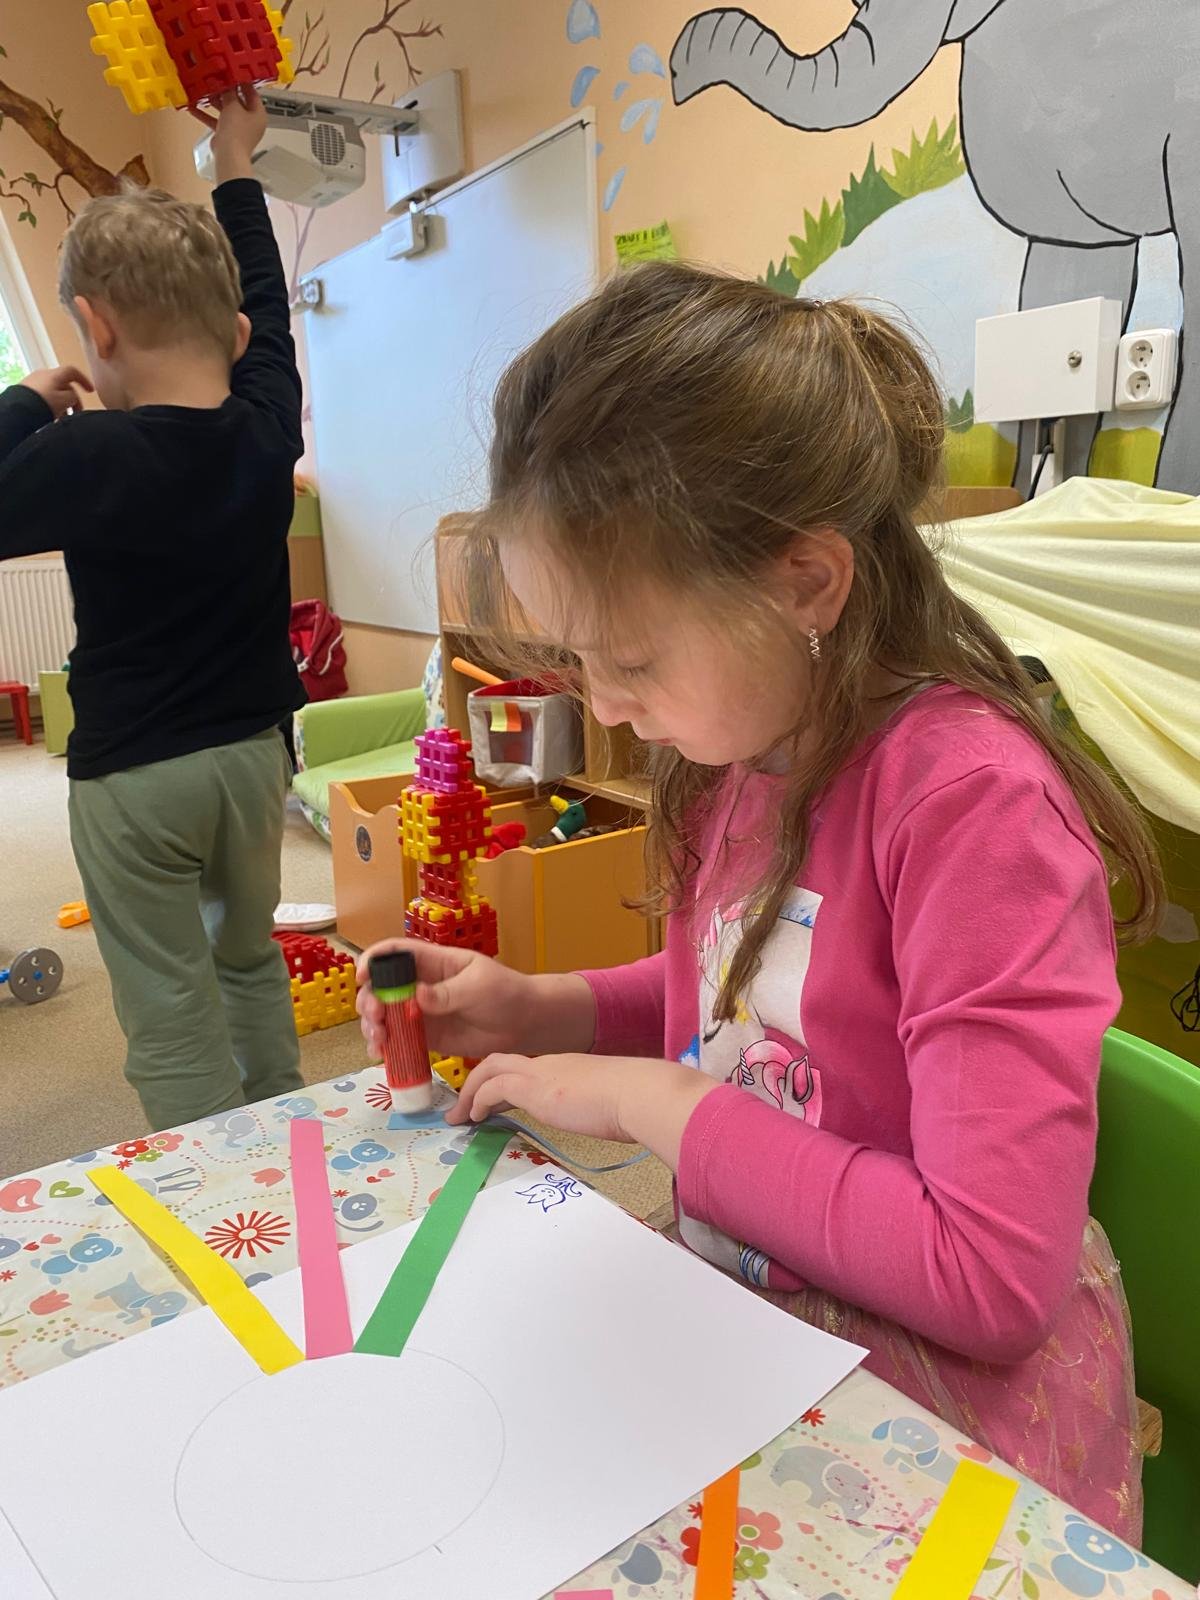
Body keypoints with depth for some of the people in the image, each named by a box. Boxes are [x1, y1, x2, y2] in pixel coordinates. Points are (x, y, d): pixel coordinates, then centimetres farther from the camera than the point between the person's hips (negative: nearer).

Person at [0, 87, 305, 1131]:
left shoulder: (89, 456, -18)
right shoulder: (267, 427, -4)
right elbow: (265, 310, 14)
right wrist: (237, 170, 27)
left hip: (131, 776, -5)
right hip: (254, 751, 6)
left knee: (171, 1014, 6)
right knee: (250, 959, 24)